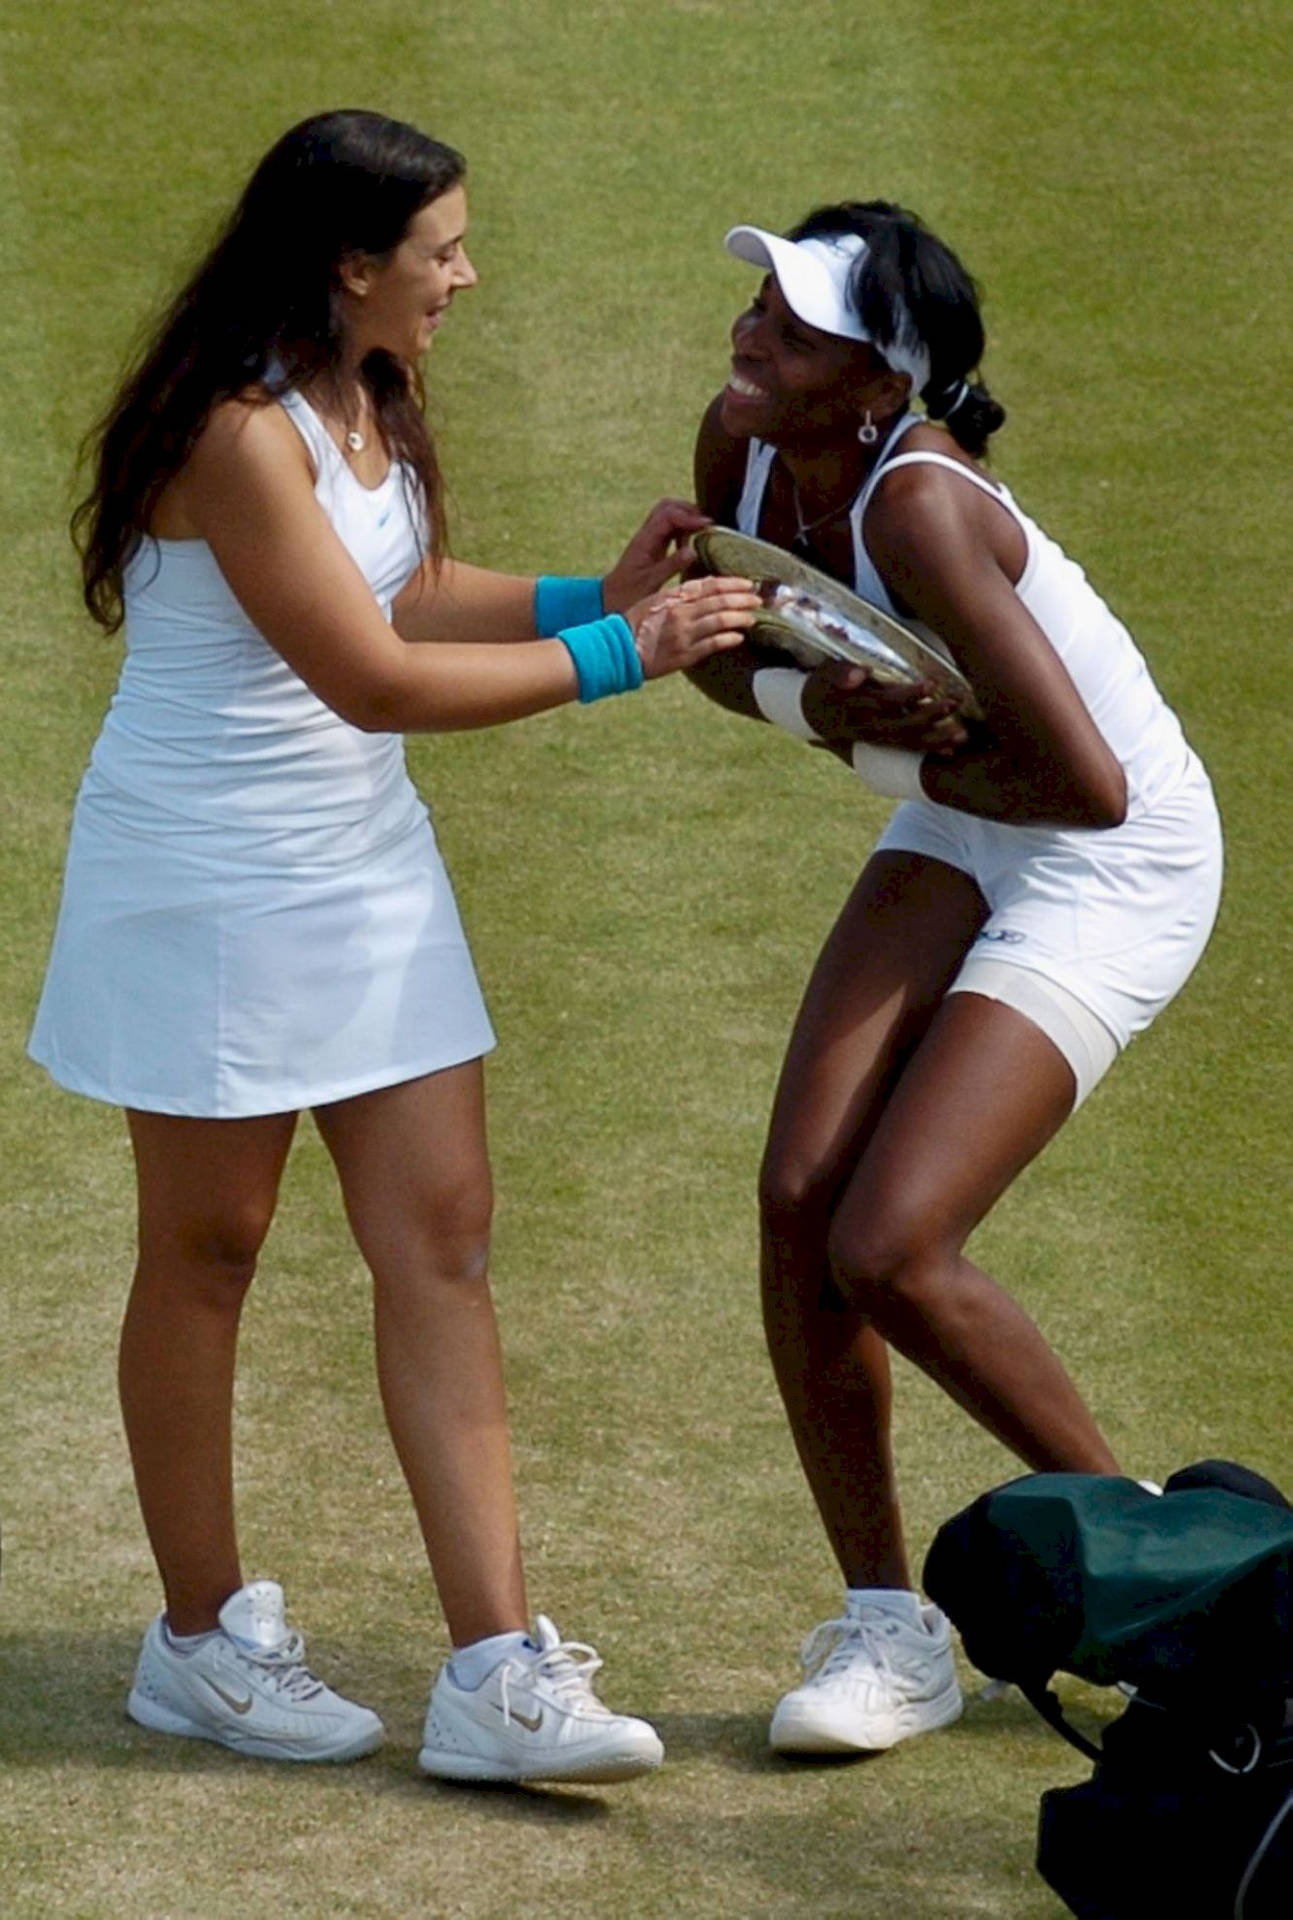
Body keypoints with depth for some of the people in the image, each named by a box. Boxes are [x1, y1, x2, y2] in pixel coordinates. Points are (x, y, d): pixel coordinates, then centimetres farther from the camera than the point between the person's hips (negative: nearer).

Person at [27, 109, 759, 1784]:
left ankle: (494, 1670, 1)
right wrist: (619, 655, -20)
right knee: (207, 1251, 7)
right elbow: (374, 677, -23)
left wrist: (592, 591, 4)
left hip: (363, 868, 8)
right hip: (209, 887, -8)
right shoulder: (239, 435, -22)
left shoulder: (370, 405, 5)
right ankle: (199, 1640, 22)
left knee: (442, 1238, 1)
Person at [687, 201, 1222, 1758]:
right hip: (957, 835, 8)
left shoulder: (918, 508, -33)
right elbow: (722, 653, 9)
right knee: (797, 1197, -5)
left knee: (888, 1252, -14)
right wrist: (817, 704, -14)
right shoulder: (741, 446, -9)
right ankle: (884, 1628, 8)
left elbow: (1089, 785, -33)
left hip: (1110, 873, -8)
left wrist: (922, 765, -16)